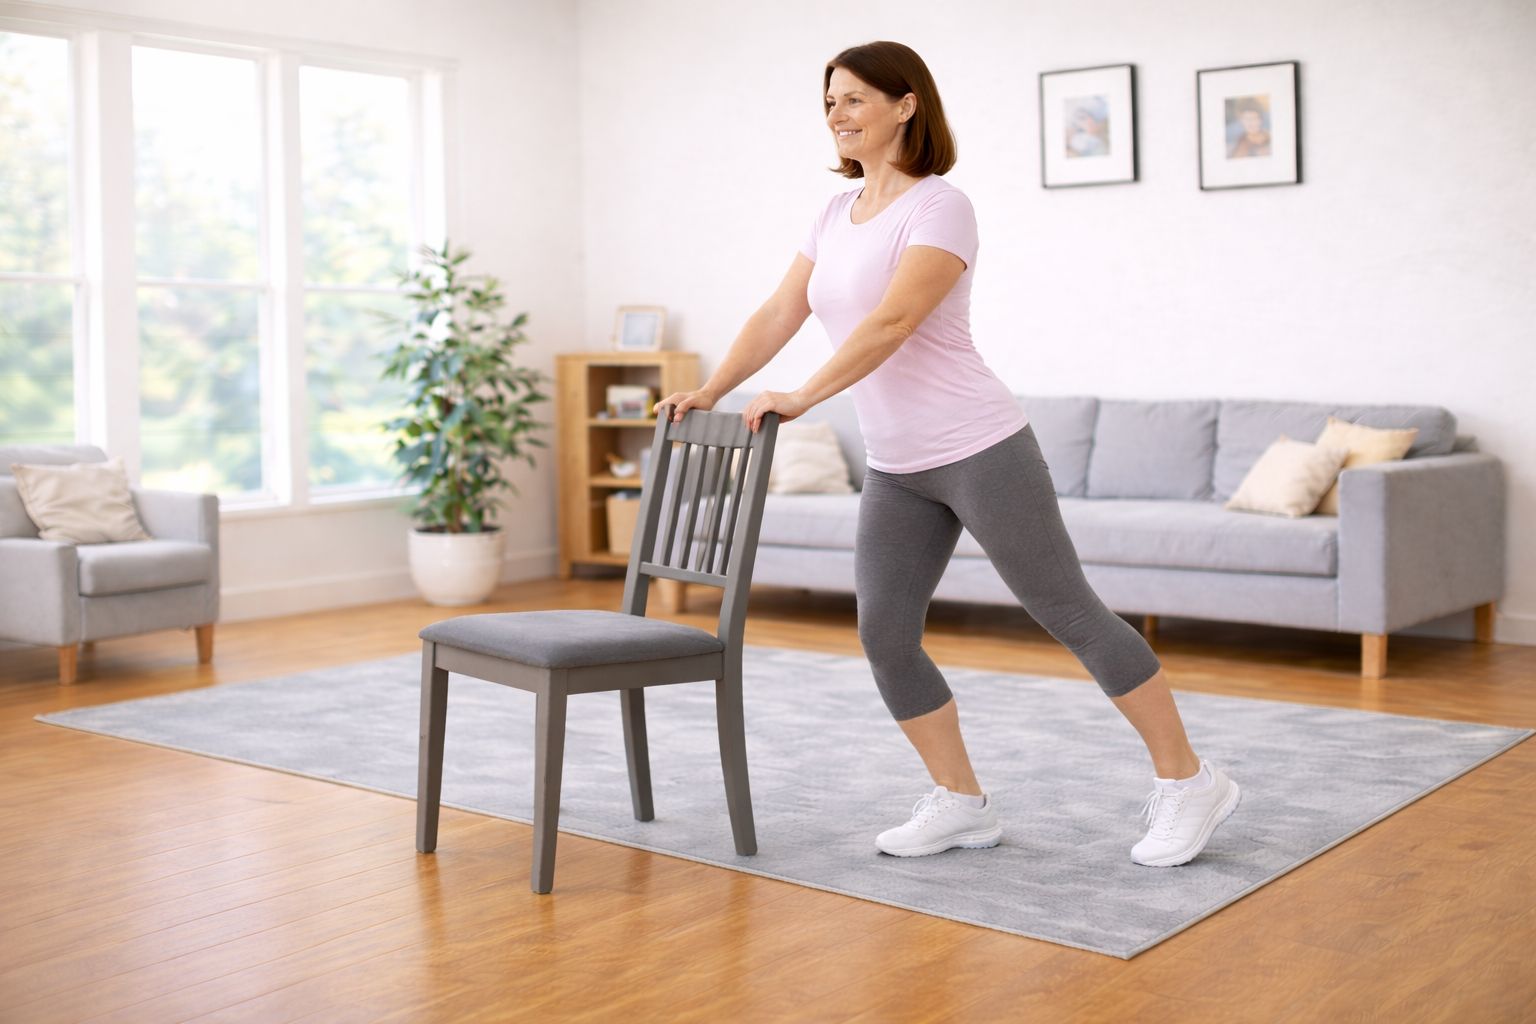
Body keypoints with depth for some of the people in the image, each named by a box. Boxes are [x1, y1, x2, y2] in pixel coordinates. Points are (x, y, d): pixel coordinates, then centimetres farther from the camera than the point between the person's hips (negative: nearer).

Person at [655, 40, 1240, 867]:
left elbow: (892, 321, -24)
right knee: (883, 636, 0)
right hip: (896, 471, 8)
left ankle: (1187, 782, 11)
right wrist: (710, 391, 1)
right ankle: (960, 804, 14)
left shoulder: (939, 207, -12)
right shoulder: (837, 216, 13)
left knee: (1068, 612, -2)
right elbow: (777, 316, 12)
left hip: (977, 450, -8)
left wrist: (802, 399, -29)